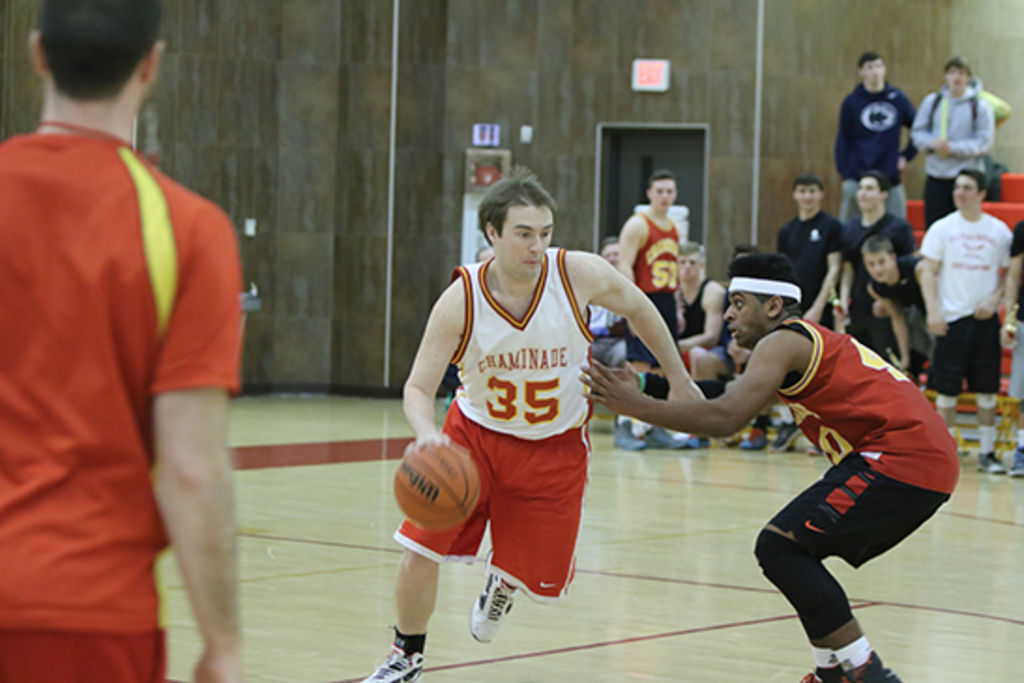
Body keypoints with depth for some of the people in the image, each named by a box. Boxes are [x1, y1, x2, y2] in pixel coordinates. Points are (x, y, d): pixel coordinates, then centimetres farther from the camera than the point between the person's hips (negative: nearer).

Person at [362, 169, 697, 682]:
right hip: (476, 433, -1)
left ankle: (501, 583, 46)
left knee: (539, 579, 6)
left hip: (555, 448, 1)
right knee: (419, 553, -12)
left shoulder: (579, 274, -22)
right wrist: (426, 432, -42)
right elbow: (417, 388, -19)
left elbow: (638, 308, -1)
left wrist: (679, 379, 8)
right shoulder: (460, 300, -23)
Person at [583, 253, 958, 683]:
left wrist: (636, 406, -13)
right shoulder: (817, 342, 26)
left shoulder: (782, 342, -4)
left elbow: (725, 418, -17)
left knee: (779, 547, -11)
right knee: (797, 551, 18)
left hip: (902, 460, -10)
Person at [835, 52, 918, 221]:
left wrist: (906, 156, 5)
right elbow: (842, 141, 4)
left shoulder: (898, 99, 7)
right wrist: (845, 174, -4)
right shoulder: (851, 102, 3)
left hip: (891, 181, 2)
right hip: (858, 180, -2)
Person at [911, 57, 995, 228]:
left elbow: (984, 143, -8)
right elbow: (917, 132, 10)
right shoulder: (931, 102, 8)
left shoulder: (980, 106, -4)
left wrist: (954, 148, -17)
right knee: (933, 228, 3)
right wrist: (932, 143, -12)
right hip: (936, 177, 3)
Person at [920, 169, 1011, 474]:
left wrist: (994, 300, -8)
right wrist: (933, 311, -10)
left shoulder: (999, 230, 5)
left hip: (985, 318, 1)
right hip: (951, 319, -1)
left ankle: (987, 452, 11)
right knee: (947, 389, -1)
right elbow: (928, 273, 1)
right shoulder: (942, 229, 2)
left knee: (987, 389, 3)